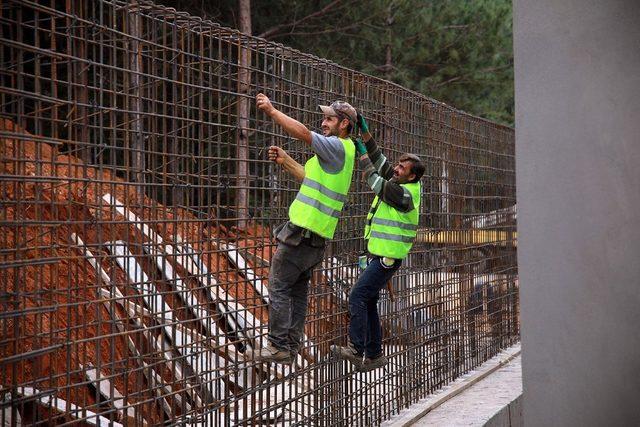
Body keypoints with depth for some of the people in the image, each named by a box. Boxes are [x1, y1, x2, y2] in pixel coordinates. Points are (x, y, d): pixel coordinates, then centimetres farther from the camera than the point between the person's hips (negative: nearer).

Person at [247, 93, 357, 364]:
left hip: (302, 231, -10)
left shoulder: (338, 147, -11)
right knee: (298, 290, 12)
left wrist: (271, 111, -18)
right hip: (317, 237, 10)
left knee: (279, 286, -7)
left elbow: (303, 133, -24)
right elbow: (309, 176, 28)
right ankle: (291, 347, 13)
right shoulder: (342, 150, 20)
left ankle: (278, 346, -8)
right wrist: (284, 161, 17)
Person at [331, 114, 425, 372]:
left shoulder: (406, 193, -16)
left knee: (358, 297, -15)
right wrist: (364, 130, 5)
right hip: (379, 254, 10)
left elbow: (375, 182, -15)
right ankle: (374, 354, 16)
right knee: (368, 302, 11)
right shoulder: (397, 183, 10)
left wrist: (361, 153, -9)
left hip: (387, 258, -10)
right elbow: (378, 158, 13)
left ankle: (357, 350, -18)